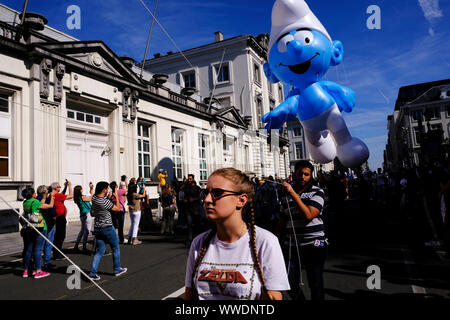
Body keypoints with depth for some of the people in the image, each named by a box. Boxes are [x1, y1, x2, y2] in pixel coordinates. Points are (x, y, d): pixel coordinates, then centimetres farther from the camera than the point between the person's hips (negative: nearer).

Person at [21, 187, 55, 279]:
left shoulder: (25, 203, 9)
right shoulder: (34, 202, -13)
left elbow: (41, 204, 19)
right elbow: (50, 205, -7)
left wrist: (45, 195, 25)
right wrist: (52, 196, 8)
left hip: (28, 229, 8)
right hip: (39, 228, -8)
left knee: (29, 249, 14)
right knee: (38, 249, -3)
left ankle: (25, 271, 20)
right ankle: (38, 272, 0)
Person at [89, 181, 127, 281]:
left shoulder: (94, 198, -2)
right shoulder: (105, 201, -22)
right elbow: (118, 208, -9)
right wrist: (116, 196, -3)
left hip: (97, 228, 6)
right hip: (107, 228, -6)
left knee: (99, 251, 11)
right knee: (115, 248, 13)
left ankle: (93, 273, 3)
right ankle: (117, 269, 25)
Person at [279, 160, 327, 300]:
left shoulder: (317, 192, -2)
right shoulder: (287, 193, 11)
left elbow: (308, 215, -19)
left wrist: (292, 193, -19)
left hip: (314, 245, -4)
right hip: (292, 245, 4)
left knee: (316, 284, 6)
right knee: (290, 283, 4)